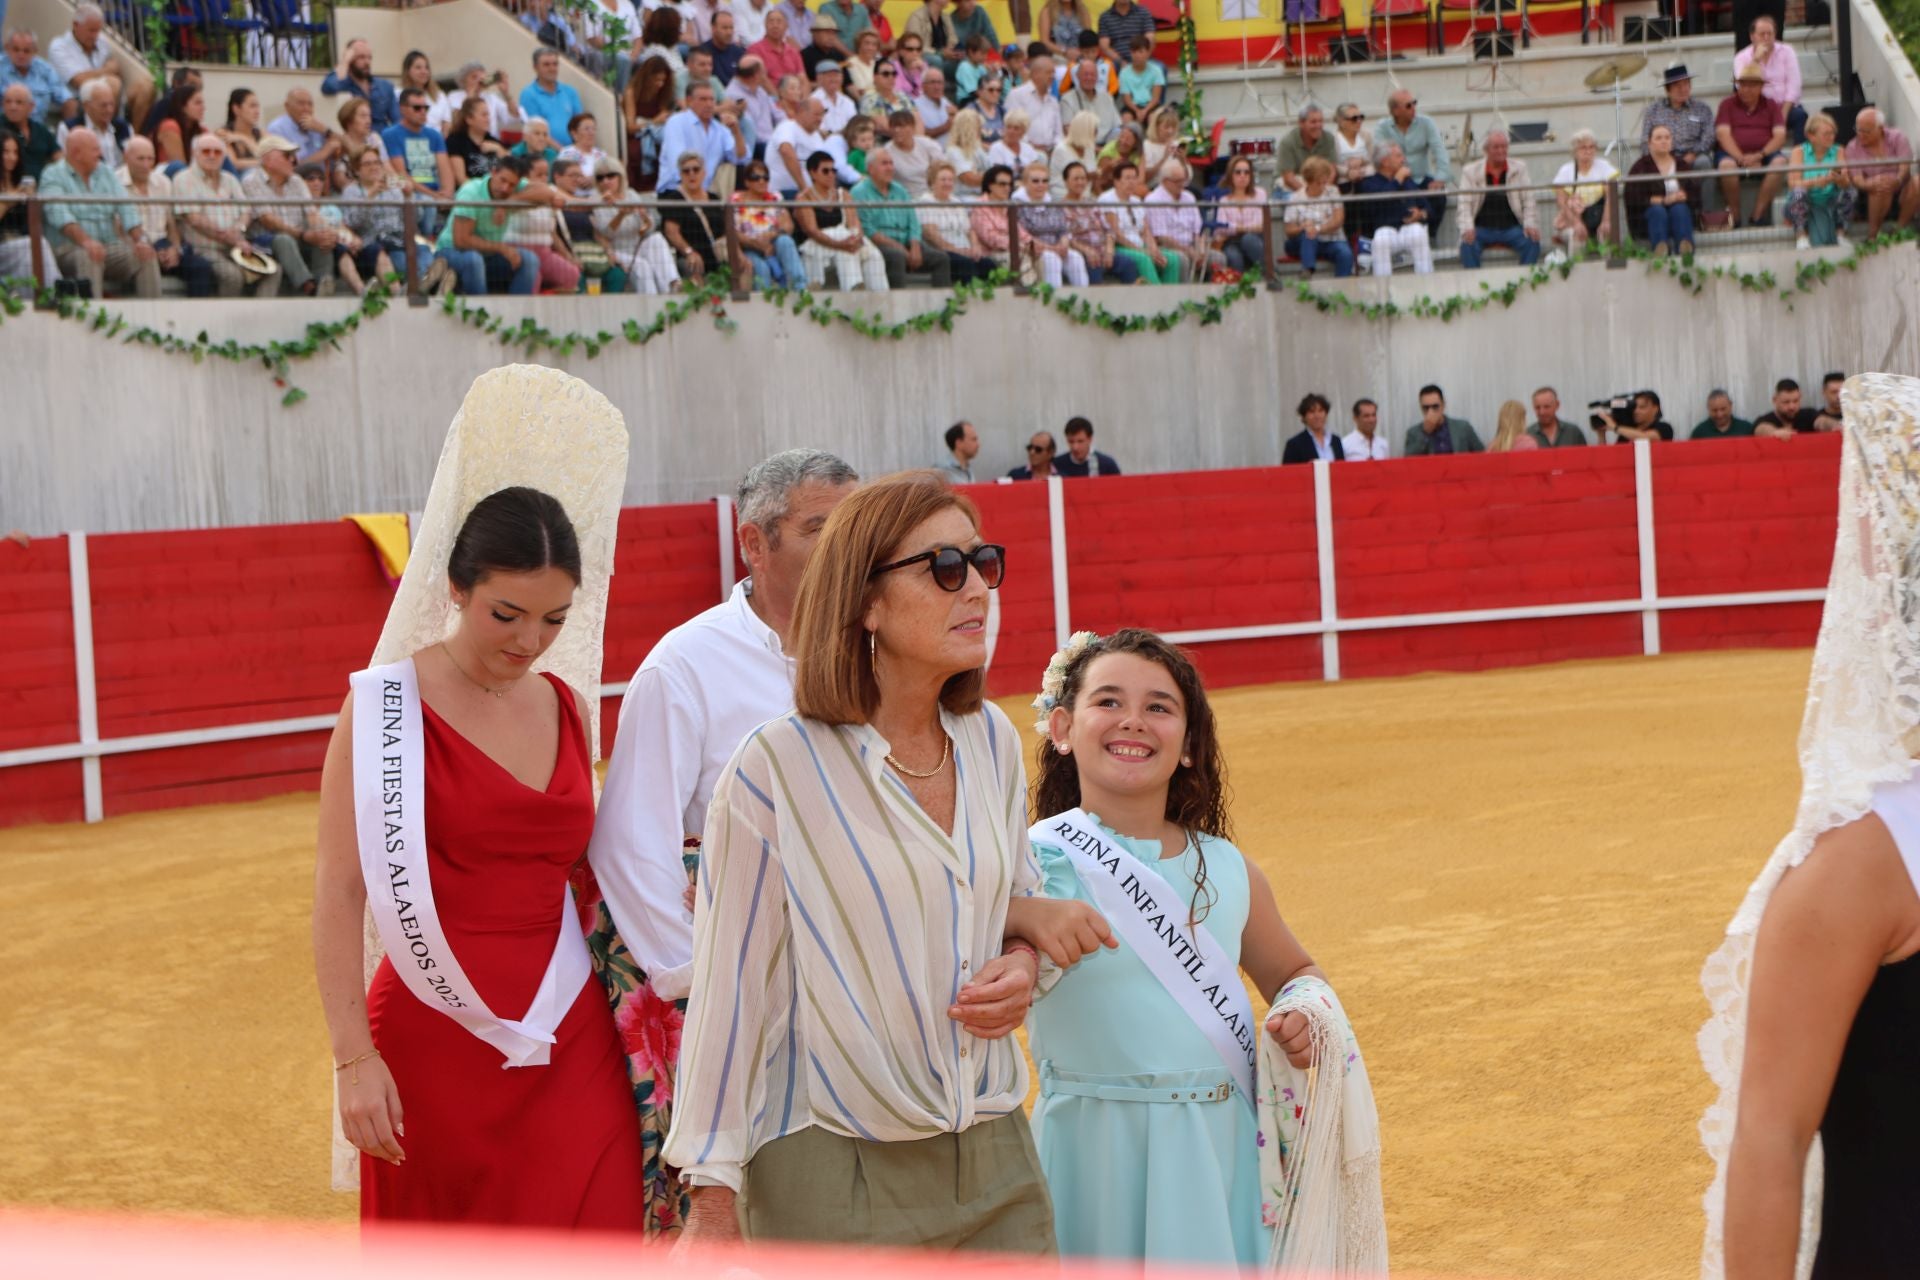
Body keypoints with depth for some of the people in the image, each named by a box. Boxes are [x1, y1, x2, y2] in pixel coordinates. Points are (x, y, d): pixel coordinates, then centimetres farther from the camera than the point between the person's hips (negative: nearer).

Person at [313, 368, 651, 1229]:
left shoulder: (567, 707, 8)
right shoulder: (386, 708, -7)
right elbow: (338, 895, -9)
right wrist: (354, 1058, -15)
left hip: (569, 1047, 4)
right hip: (437, 1041, -4)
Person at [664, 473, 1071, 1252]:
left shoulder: (992, 742, 6)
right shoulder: (776, 770, -11)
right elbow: (730, 992, -9)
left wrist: (1024, 964, -2)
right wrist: (714, 1198, -9)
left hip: (996, 1161, 5)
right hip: (831, 1180, -5)